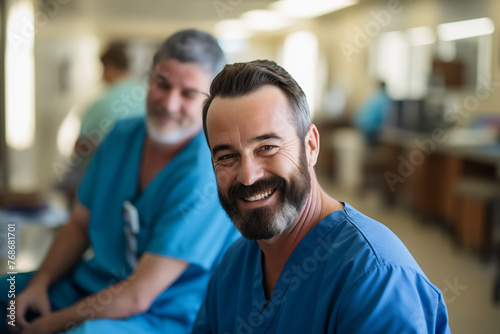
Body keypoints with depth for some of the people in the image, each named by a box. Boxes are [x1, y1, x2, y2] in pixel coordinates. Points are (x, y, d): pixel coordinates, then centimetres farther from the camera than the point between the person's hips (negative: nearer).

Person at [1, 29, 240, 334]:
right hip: (92, 284, 8)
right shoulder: (122, 135, 2)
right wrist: (39, 283, -4)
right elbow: (80, 225, 12)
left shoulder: (206, 175, -23)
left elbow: (136, 297, -24)